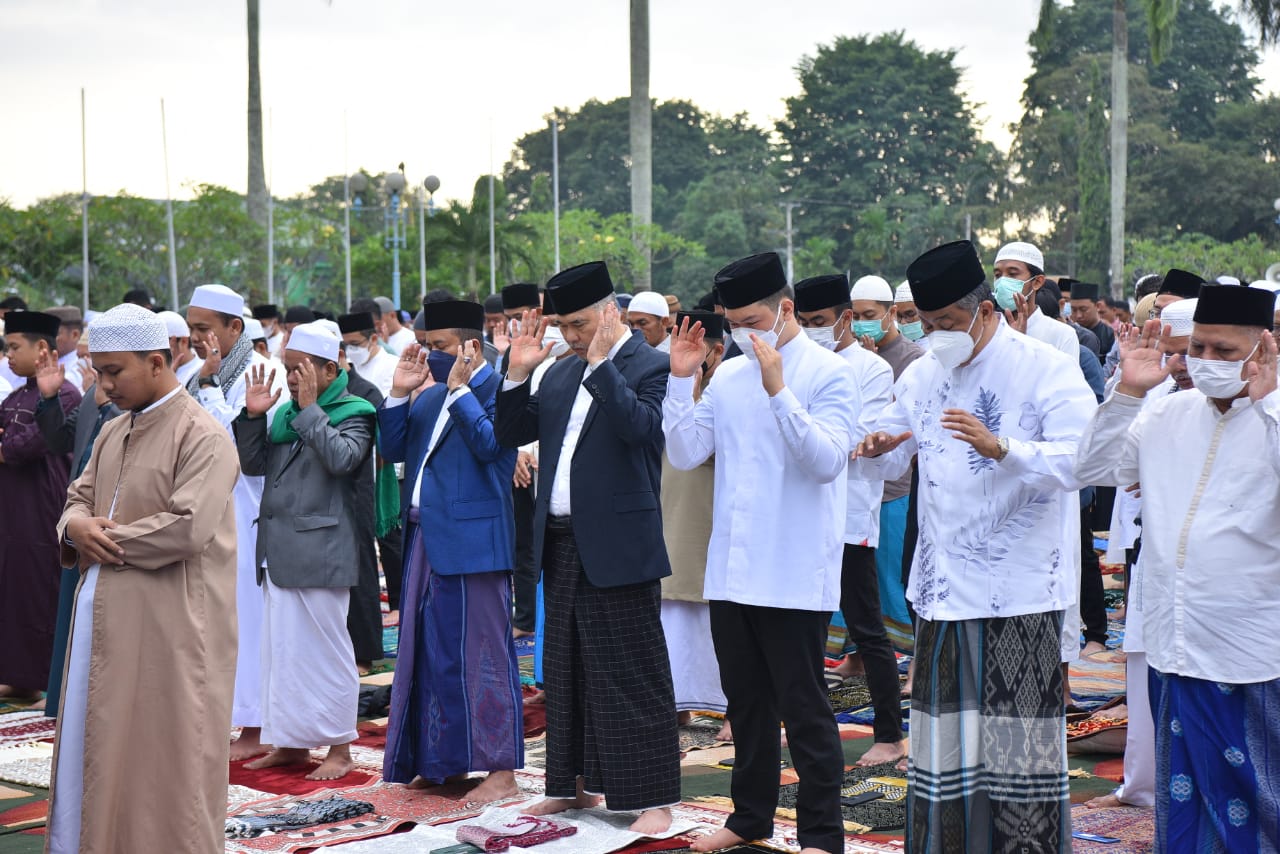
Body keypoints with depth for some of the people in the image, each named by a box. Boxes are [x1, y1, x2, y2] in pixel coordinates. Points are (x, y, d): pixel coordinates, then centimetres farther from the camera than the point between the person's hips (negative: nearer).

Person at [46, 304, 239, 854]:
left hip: (168, 628, -8)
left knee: (160, 759, 0)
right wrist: (77, 525, -6)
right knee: (94, 748, 11)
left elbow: (188, 528, -21)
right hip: (103, 620, 8)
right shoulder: (112, 434, 14)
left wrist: (107, 539, -11)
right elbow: (80, 496, 18)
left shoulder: (202, 436, -12)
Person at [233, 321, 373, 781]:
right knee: (281, 647, 12)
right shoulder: (286, 412, 15)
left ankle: (339, 747, 6)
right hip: (278, 549, 7)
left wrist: (310, 408, -17)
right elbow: (253, 463, 13)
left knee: (325, 648, -3)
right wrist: (253, 415, 1)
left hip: (321, 551, -7)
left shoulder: (353, 413, -4)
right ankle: (293, 742, 22)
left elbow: (341, 457, -22)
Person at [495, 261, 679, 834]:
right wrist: (518, 373, 1)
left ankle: (654, 797, 4)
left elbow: (642, 427, -25)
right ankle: (575, 784, 26)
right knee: (566, 672, 15)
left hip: (617, 546, -8)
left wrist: (602, 363, -23)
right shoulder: (562, 374, 14)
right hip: (562, 545, 8)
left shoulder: (650, 366, -7)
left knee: (634, 676, -3)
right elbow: (510, 434, 13)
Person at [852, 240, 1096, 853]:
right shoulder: (920, 376, 11)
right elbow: (890, 463, 20)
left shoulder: (1046, 370, -7)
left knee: (1020, 730, -2)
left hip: (1021, 588, -5)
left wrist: (1001, 448, -33)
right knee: (943, 727, 8)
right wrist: (876, 450, -5)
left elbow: (1080, 459, -18)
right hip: (945, 584, 5)